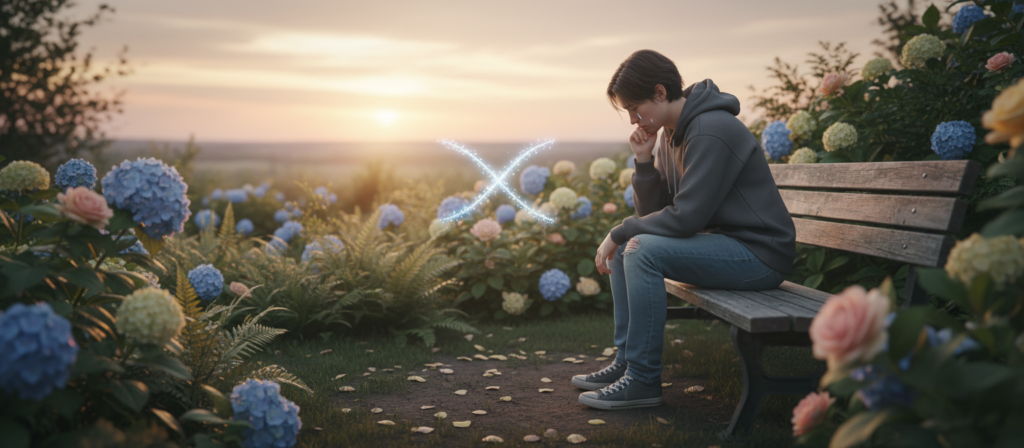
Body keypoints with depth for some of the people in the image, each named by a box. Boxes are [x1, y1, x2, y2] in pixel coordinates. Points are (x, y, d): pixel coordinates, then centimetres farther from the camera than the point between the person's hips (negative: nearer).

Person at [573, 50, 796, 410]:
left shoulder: (712, 131, -21)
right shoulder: (670, 135, 10)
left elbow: (685, 217, -25)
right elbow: (651, 213, 9)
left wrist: (619, 232, -13)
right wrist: (644, 161, -6)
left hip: (760, 255, -10)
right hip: (724, 242, 10)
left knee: (644, 250, -25)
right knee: (626, 245, 10)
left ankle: (643, 380, -14)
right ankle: (627, 362, 12)